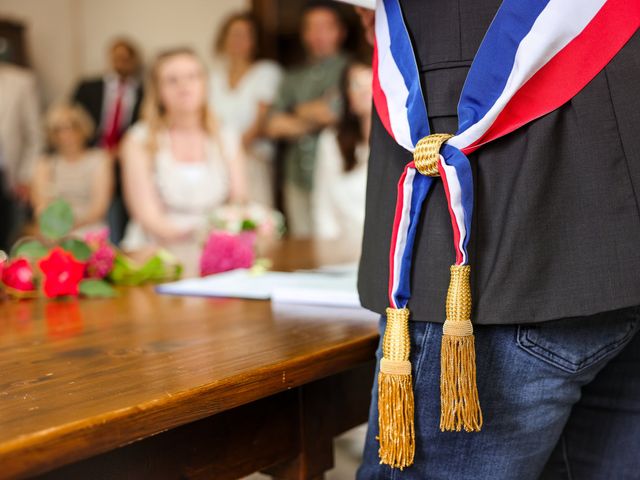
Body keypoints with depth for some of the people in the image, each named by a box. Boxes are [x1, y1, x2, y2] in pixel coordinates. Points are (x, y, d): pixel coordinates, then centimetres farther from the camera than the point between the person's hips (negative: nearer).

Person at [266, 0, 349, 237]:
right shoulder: (293, 78, 18)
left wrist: (300, 111, 5)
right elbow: (274, 125, 9)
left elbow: (333, 111, -10)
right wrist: (310, 122, -4)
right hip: (299, 178, 5)